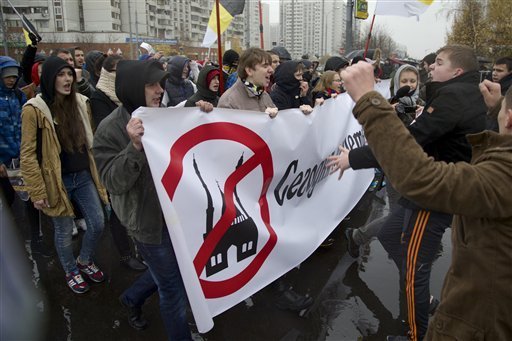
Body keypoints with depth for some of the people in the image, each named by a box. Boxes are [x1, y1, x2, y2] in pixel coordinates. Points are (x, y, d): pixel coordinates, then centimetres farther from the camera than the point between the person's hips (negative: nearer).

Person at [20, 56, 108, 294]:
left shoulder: (81, 103, 3)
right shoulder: (34, 109, -14)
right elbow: (28, 155, -11)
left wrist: (97, 171, 14)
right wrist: (37, 192, -13)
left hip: (84, 177, 5)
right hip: (56, 182, -5)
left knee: (97, 224, 10)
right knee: (64, 232, 10)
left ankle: (85, 262, 38)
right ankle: (71, 272, 37)